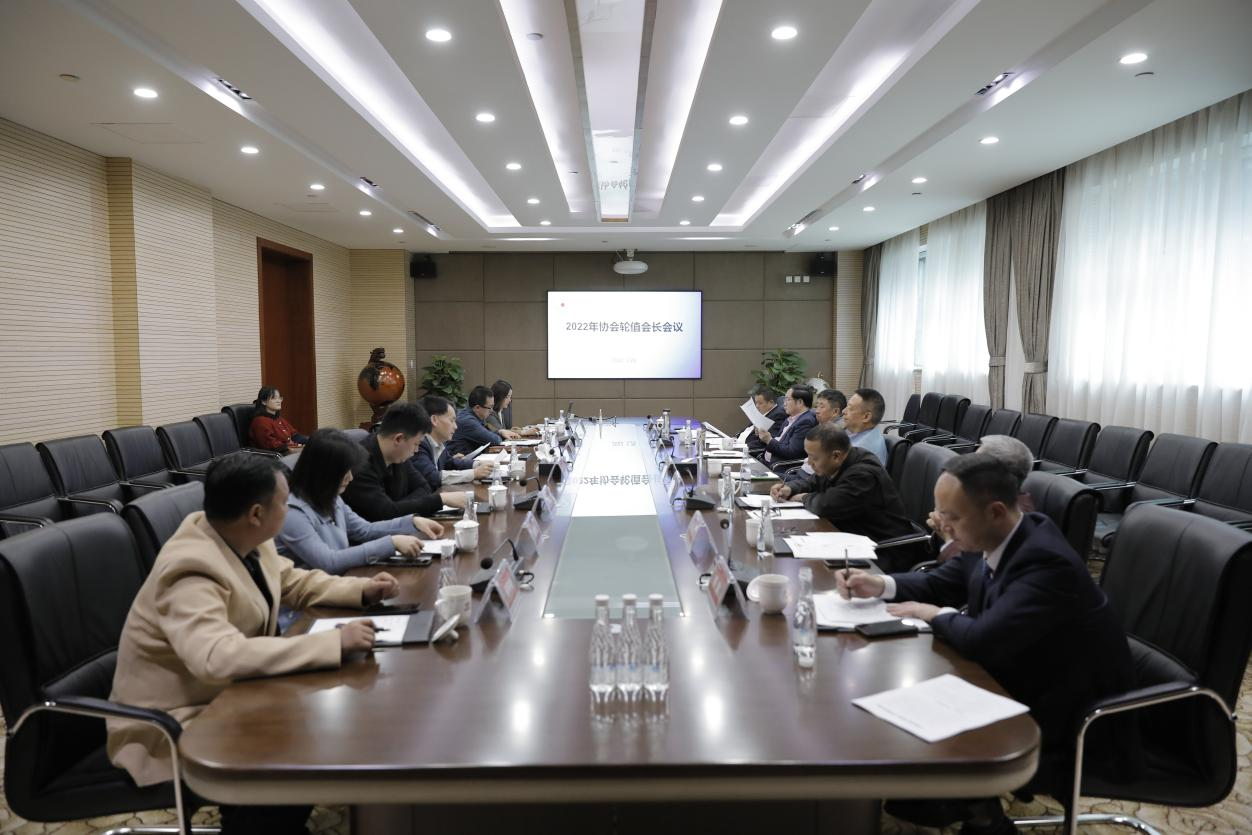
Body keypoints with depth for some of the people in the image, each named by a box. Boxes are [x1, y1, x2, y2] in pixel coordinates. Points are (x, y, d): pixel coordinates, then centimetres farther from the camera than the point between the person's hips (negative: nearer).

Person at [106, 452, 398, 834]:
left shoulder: (245, 542, -5)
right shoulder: (192, 573, -31)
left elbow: (294, 583, 12)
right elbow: (218, 657, -45)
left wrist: (362, 590, -4)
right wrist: (334, 642, -45)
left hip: (226, 695, 9)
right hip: (173, 727, -9)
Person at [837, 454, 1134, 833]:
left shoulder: (1046, 562, -32)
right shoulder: (993, 540, -6)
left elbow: (982, 640, -40)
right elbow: (941, 583, 9)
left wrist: (935, 614, -19)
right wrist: (880, 584, -8)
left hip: (1067, 720, -8)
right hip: (1022, 682, 9)